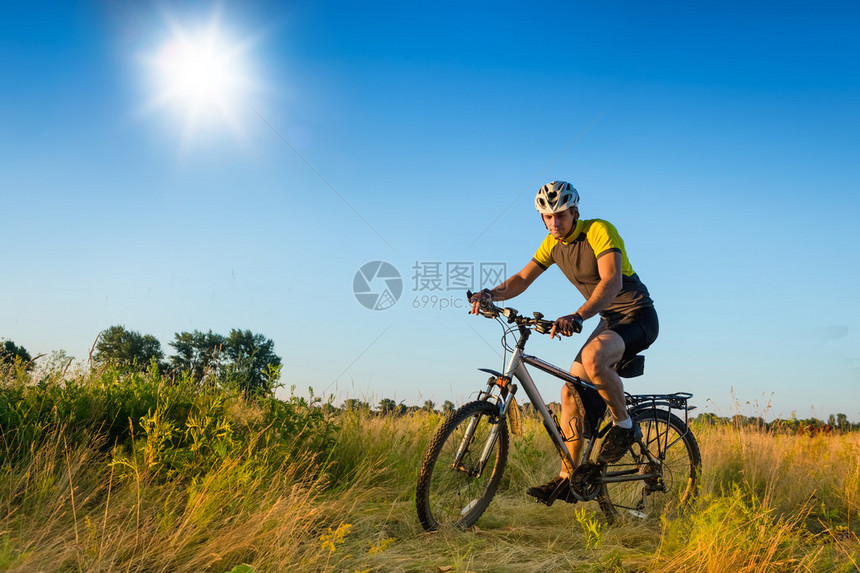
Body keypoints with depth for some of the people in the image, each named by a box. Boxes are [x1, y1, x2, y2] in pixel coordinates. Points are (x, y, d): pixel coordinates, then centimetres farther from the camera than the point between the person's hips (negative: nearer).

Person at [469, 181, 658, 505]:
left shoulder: (600, 231, -21)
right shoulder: (552, 243, 2)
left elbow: (612, 281, -34)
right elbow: (523, 278, 0)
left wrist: (578, 316, -50)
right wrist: (491, 294, -20)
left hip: (638, 316, -8)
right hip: (609, 321, 8)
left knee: (592, 358, -36)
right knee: (572, 390, -3)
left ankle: (624, 426, -11)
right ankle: (567, 479, 6)